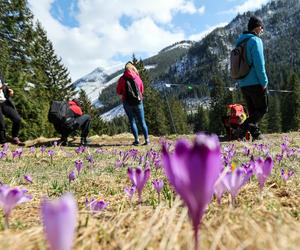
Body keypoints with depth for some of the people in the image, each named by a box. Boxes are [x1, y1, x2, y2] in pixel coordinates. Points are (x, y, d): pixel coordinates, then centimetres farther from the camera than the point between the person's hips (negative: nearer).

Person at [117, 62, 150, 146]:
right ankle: (147, 139, 5)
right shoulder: (138, 78, 3)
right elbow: (142, 90, 11)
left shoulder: (122, 79, -3)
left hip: (127, 102, -1)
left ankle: (136, 140, 2)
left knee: (132, 121, 6)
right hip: (138, 102, 2)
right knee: (142, 121, 7)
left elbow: (118, 92, 1)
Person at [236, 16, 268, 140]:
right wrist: (264, 82, -12)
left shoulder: (239, 41, 16)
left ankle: (255, 133, 14)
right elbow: (259, 64, -17)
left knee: (252, 110, 14)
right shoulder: (255, 40, -10)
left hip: (243, 84, 8)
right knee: (262, 109, 2)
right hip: (255, 83, -8)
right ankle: (244, 127, -15)